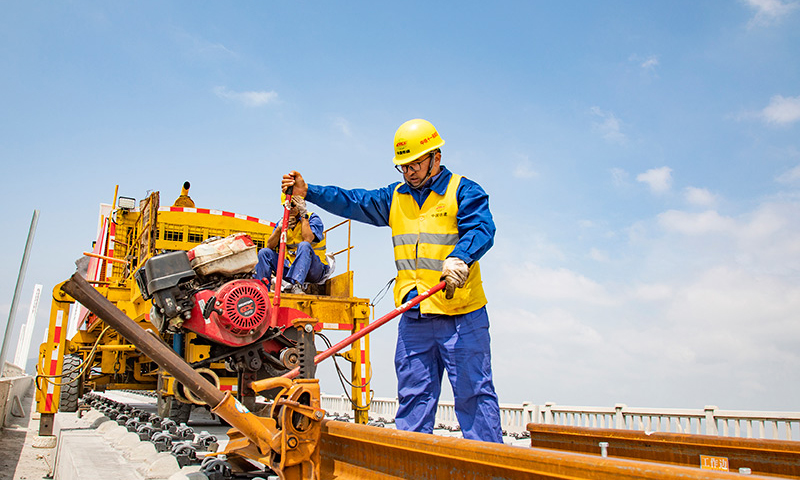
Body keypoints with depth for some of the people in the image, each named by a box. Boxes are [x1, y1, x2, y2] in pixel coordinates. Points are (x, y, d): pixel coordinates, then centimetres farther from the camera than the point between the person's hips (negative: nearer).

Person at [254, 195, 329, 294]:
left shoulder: (313, 218, -3)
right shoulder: (283, 221, 11)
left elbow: (308, 239, -25)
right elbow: (270, 246, 2)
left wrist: (304, 215, -19)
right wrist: (280, 227, -13)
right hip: (290, 266, 5)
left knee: (304, 245, -34)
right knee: (264, 252, -9)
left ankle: (296, 286, -46)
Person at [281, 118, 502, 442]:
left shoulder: (464, 191, -1)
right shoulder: (395, 197, 17)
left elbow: (480, 230, -17)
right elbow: (353, 202, 16)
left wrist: (458, 258, -36)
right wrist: (308, 192, 8)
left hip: (462, 315, -5)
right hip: (414, 317, 5)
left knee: (474, 392, -1)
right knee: (413, 394, 9)